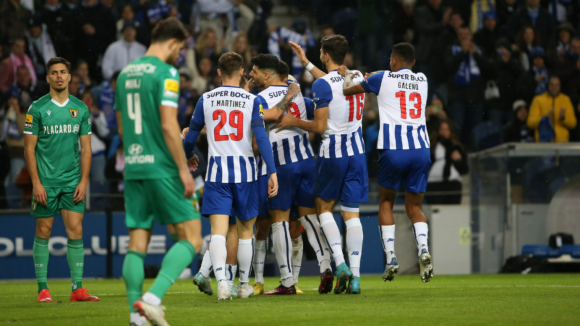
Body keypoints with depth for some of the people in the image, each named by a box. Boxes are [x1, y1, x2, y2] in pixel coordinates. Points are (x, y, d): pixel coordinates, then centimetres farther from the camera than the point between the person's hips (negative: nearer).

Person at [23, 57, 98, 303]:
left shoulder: (80, 109, 6)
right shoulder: (37, 109, -2)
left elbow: (86, 147, 9)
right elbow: (29, 148, -2)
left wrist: (84, 181, 0)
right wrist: (36, 182, -9)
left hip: (73, 181, 2)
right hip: (45, 181, -2)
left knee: (75, 231, -4)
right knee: (43, 232, 1)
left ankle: (78, 288, -3)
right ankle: (43, 288, 6)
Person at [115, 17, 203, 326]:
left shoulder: (125, 73, 14)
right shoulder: (166, 73, -9)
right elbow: (168, 125, -16)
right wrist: (184, 169, -12)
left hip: (133, 168, 7)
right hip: (162, 169, -7)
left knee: (137, 243, 7)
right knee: (191, 238, -2)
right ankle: (152, 298, -16)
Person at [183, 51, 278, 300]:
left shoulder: (206, 100, 5)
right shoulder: (253, 101, -1)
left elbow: (191, 137, 14)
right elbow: (261, 137, -11)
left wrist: (187, 157, 35)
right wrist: (272, 172, -11)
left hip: (216, 171, 0)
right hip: (244, 171, 0)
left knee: (218, 230, -7)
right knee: (246, 231, 14)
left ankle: (221, 282, -26)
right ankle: (244, 285, 22)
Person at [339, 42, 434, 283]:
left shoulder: (383, 79, 5)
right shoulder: (422, 80, 15)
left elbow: (348, 90, 17)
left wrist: (347, 78, 38)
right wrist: (368, 78, 45)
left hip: (393, 150, -3)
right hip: (421, 150, 3)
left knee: (386, 202, 16)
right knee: (414, 207, 11)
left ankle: (391, 257, 4)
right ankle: (423, 248, -16)